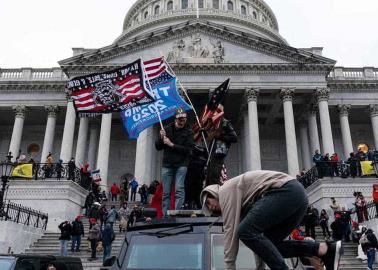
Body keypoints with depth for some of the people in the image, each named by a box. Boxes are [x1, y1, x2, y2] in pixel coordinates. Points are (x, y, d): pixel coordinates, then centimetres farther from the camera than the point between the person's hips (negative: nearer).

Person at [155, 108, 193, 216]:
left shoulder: (188, 132, 0)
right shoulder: (167, 129, 6)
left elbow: (188, 149, -10)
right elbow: (158, 147, 8)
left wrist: (172, 145, -15)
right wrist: (161, 138, -11)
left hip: (181, 165, -2)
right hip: (167, 165, 2)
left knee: (179, 189, -13)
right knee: (166, 192, 3)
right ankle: (165, 215, 9)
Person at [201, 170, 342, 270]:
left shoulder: (225, 190, 4)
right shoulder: (241, 201, 29)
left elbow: (230, 230, -5)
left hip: (286, 191, -10)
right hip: (297, 194, 10)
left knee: (246, 231, -14)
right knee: (270, 244, 12)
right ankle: (324, 249, 3)